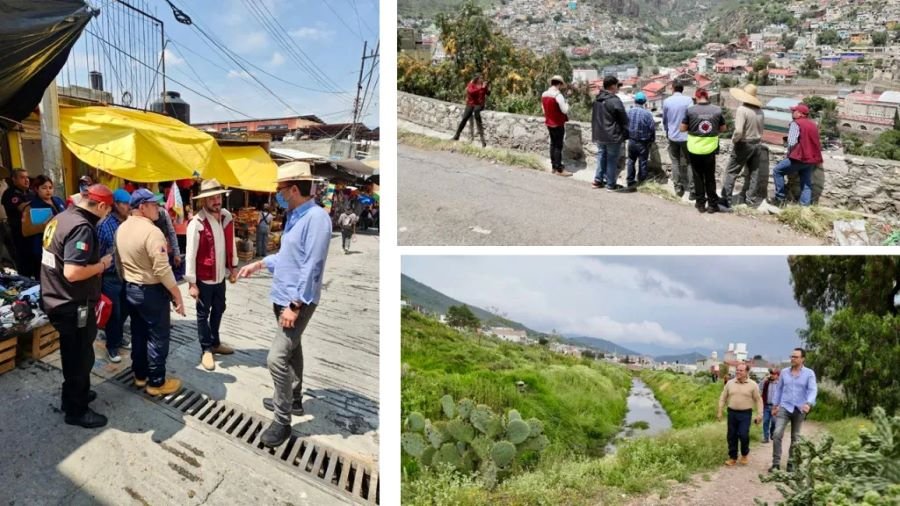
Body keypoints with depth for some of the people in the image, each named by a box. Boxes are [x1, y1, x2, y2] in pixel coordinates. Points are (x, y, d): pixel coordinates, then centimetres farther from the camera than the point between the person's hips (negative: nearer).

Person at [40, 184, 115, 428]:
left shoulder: (61, 218, 6)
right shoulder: (82, 227, -25)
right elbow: (72, 273, -33)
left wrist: (95, 262, 12)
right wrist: (102, 264, -18)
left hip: (58, 300, 9)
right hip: (73, 306, -9)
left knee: (73, 354, 25)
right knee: (80, 357, 7)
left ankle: (76, 394, 42)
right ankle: (76, 410, 21)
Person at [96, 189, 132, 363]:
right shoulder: (104, 225, -15)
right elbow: (97, 254, -12)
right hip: (110, 277, -5)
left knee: (124, 311, 17)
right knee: (114, 313, 5)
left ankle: (118, 339, 39)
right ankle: (111, 346, 23)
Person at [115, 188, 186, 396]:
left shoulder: (121, 229, 4)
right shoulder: (151, 232, -24)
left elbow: (118, 262, 13)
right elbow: (162, 270, -26)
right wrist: (177, 295, -18)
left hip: (130, 289, 9)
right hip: (151, 291, -9)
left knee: (138, 333, 19)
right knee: (158, 337, 4)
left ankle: (140, 375, 32)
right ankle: (156, 382, 13)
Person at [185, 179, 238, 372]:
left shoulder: (227, 217, -1)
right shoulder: (196, 223, -21)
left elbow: (231, 244, 10)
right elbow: (191, 254, -19)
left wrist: (233, 266, 13)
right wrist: (192, 282, -18)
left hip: (221, 276, 6)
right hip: (204, 278, -6)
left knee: (218, 310, 21)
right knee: (203, 314, 9)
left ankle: (215, 343, 39)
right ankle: (206, 350, 22)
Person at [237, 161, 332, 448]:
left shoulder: (316, 218, -21)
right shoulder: (294, 216, 10)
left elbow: (311, 267, -25)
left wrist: (295, 305, -25)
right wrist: (259, 264, 23)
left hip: (297, 301, -10)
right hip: (283, 296, 10)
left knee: (277, 358, -12)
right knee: (291, 349, 22)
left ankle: (282, 422, 1)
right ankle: (293, 401, 38)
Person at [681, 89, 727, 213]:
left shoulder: (690, 110, -10)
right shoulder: (717, 110, -4)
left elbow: (683, 128, -4)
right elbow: (723, 128, 5)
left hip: (694, 149, -1)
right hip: (710, 148, 1)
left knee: (698, 176, 12)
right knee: (710, 177, 13)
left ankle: (701, 203, 17)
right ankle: (712, 204, 18)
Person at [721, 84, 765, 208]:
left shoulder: (742, 109, -18)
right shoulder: (759, 110, 1)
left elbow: (739, 131, -24)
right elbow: (761, 128, 7)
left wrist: (733, 140, -8)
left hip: (744, 144, -6)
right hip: (757, 144, 6)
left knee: (731, 172, 2)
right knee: (754, 172, 13)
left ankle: (726, 199, 3)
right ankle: (751, 198, 19)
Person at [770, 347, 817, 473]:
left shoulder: (809, 373, -3)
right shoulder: (784, 372, 4)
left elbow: (813, 390, -15)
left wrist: (808, 403, -33)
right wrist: (774, 405, 11)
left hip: (799, 410, -1)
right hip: (784, 407, 1)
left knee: (795, 437, 10)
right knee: (777, 434, -14)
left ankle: (791, 464, 21)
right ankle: (776, 463, -10)